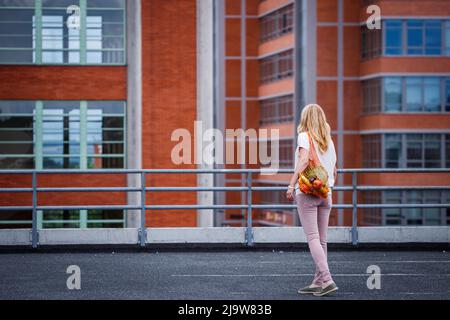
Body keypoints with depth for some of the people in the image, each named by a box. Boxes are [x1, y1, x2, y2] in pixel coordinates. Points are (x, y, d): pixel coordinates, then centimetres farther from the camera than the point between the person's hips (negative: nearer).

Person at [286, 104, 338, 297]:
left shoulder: (304, 136, -4)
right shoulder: (328, 141, 13)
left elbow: (304, 160, -20)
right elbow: (334, 171, 14)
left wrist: (291, 185, -20)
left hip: (307, 192, -6)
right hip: (326, 194, 6)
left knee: (312, 238, -8)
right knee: (321, 239, 9)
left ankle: (327, 280, -18)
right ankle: (318, 283, 10)